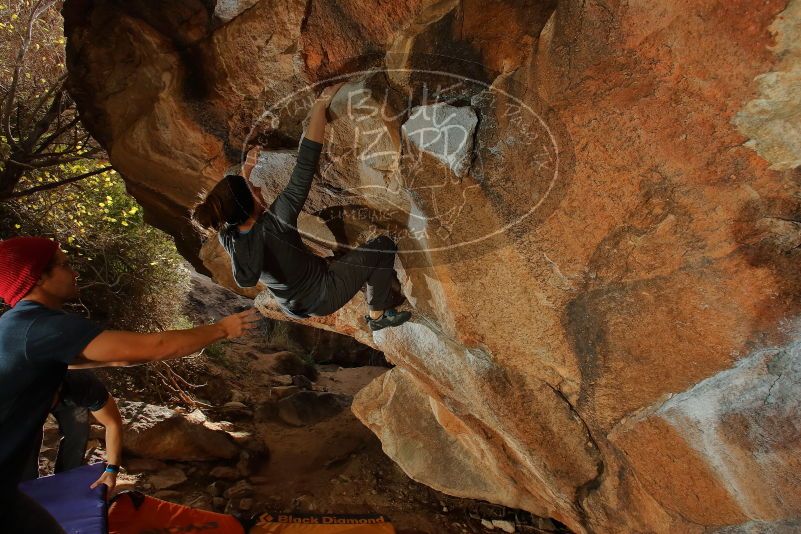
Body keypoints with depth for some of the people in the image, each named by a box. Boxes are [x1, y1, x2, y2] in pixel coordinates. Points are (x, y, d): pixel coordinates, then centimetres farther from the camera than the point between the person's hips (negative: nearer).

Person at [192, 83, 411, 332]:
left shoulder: (227, 239, -16)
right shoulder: (275, 222, -35)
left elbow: (225, 204, 9)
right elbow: (305, 164, -34)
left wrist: (246, 170, 3)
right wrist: (320, 106, -28)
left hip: (293, 307, 7)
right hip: (324, 297, -7)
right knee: (383, 247, 0)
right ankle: (378, 315, 17)